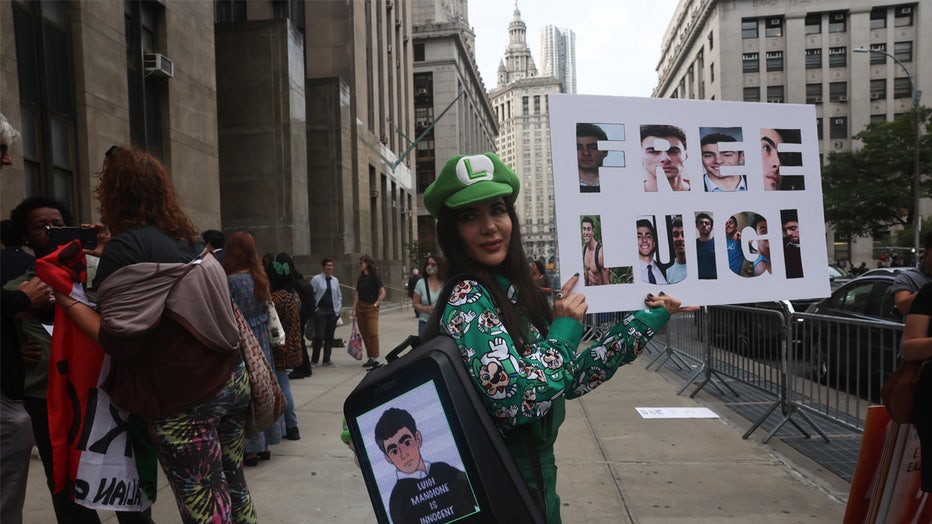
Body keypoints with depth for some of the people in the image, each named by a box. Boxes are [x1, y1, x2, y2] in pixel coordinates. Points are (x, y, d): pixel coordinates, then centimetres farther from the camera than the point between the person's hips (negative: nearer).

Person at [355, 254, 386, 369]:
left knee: (373, 333, -12)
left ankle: (375, 358, -6)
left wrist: (376, 304, -12)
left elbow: (382, 293, -8)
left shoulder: (375, 277, -6)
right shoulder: (360, 279, 12)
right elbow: (357, 294, 12)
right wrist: (354, 308, 5)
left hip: (371, 308, -6)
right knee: (364, 334, 7)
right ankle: (370, 358, 15)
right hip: (360, 308, 6)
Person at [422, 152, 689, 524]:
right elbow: (520, 400, -31)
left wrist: (644, 322, 11)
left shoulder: (513, 292, 3)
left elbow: (571, 379, 7)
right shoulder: (468, 300, -22)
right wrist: (564, 330, -17)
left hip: (534, 472, 8)